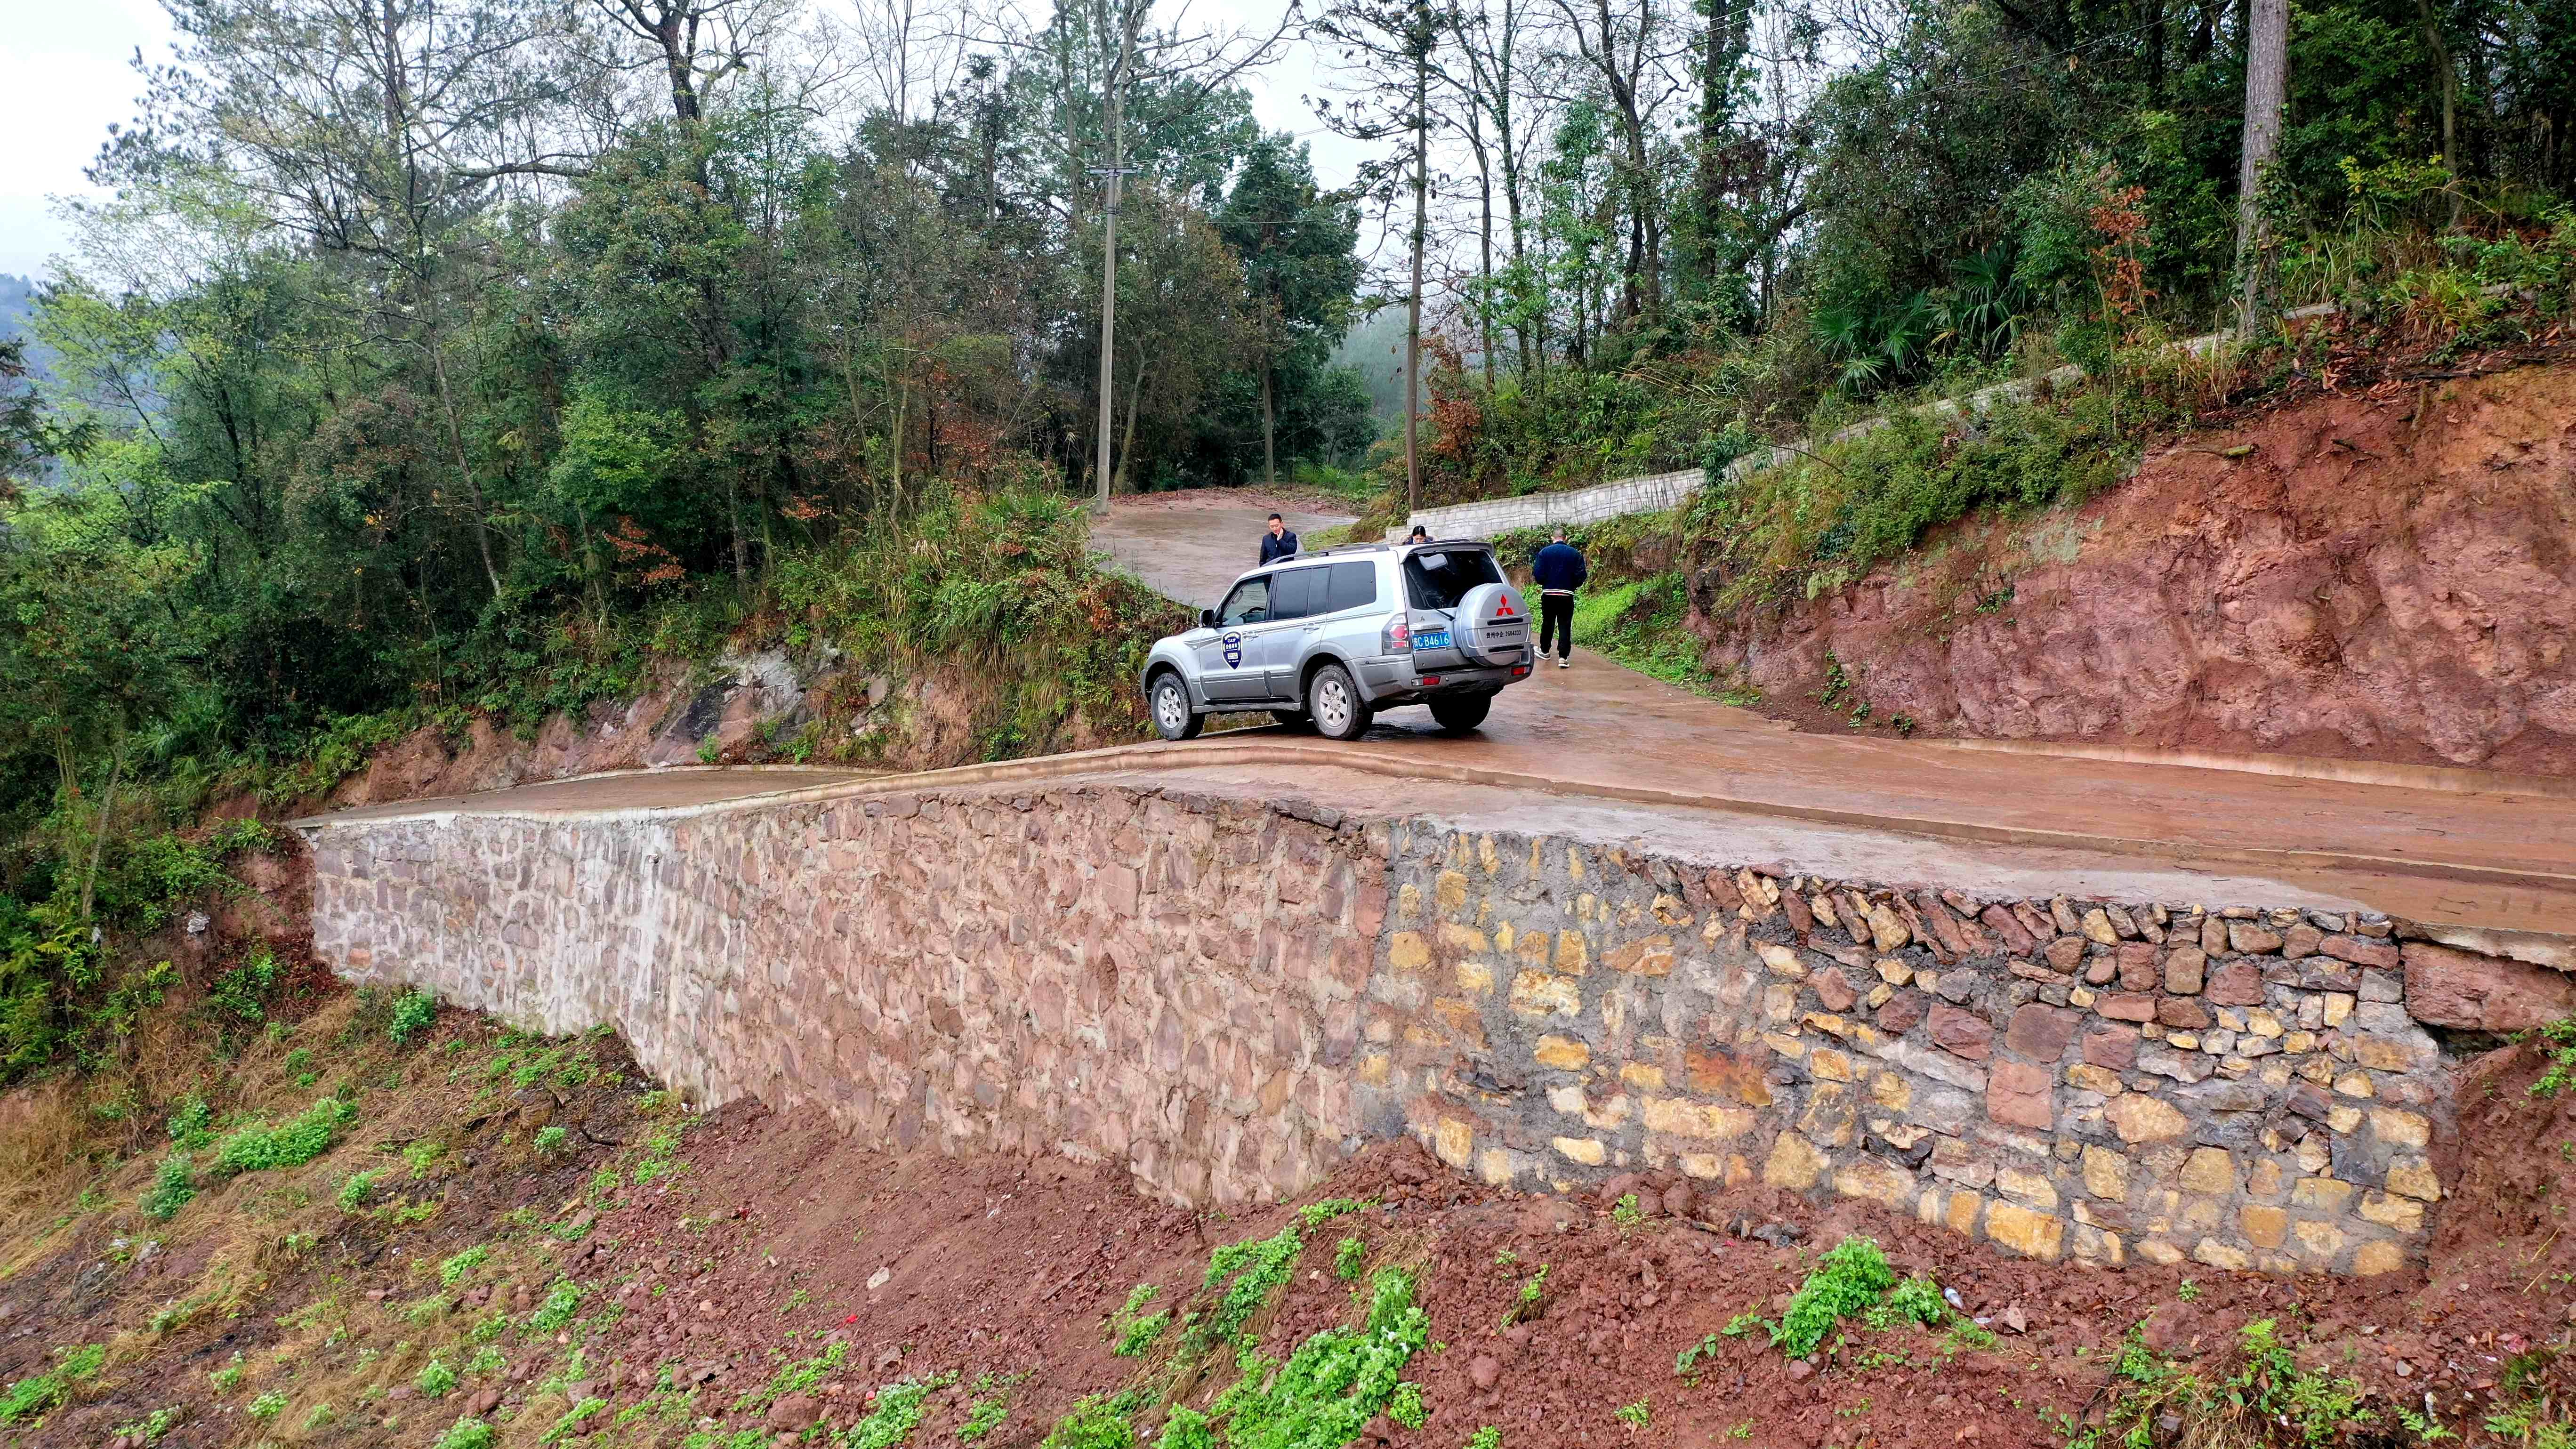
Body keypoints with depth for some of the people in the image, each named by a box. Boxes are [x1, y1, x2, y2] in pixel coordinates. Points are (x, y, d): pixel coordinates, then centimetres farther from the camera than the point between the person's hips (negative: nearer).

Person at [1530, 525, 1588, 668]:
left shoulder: (1544, 552, -4)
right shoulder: (1575, 553, -1)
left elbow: (1538, 574, -6)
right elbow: (1581, 575, -2)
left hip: (1548, 593, 1)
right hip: (1567, 595, -1)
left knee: (1547, 623, 18)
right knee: (1565, 626, 2)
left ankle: (1544, 651, 34)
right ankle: (1563, 657, -8)